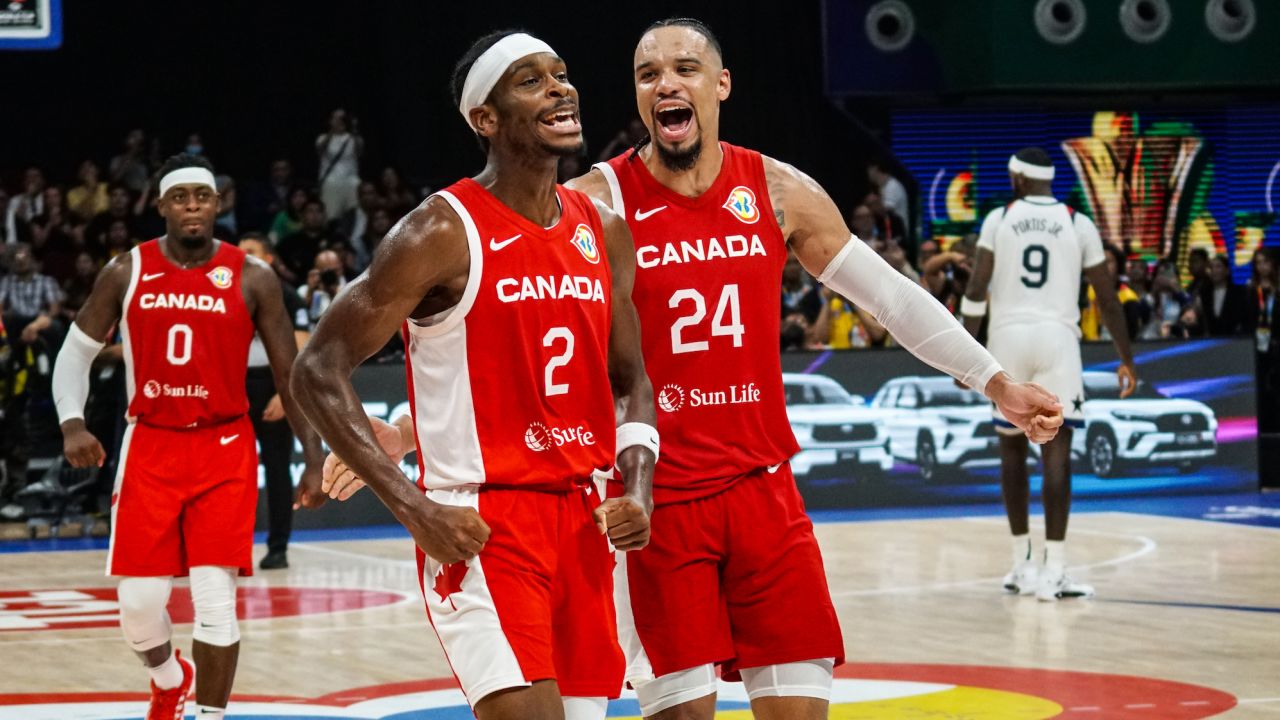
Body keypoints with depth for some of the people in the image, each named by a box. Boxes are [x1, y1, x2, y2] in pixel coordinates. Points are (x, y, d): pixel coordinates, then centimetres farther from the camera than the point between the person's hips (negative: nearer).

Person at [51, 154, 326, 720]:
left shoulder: (252, 279, -4)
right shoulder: (127, 272, 0)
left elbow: (291, 374, 2)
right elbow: (76, 351, 7)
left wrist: (314, 460, -2)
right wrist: (71, 423, -10)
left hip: (224, 447, -1)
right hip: (149, 445, 1)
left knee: (214, 597, -10)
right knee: (138, 602, -1)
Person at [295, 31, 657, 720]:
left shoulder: (604, 232, 9)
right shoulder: (443, 233, -12)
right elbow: (318, 370, -11)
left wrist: (637, 489, 0)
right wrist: (414, 508, -17)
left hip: (581, 520, 7)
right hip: (478, 526, -7)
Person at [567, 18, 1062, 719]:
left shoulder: (779, 192, 3)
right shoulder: (598, 202, -7)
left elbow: (887, 292, 9)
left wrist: (994, 381, 8)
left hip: (762, 488, 3)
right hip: (654, 497, -3)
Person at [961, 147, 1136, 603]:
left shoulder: (999, 219, 5)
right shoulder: (1079, 224, 5)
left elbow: (976, 290, -2)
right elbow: (1107, 297, 6)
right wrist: (1126, 359, 14)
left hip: (1008, 336, 1)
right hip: (1056, 337, -1)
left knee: (1012, 449, 15)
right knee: (1056, 454, -4)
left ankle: (1022, 564, 20)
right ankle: (1053, 570, -13)